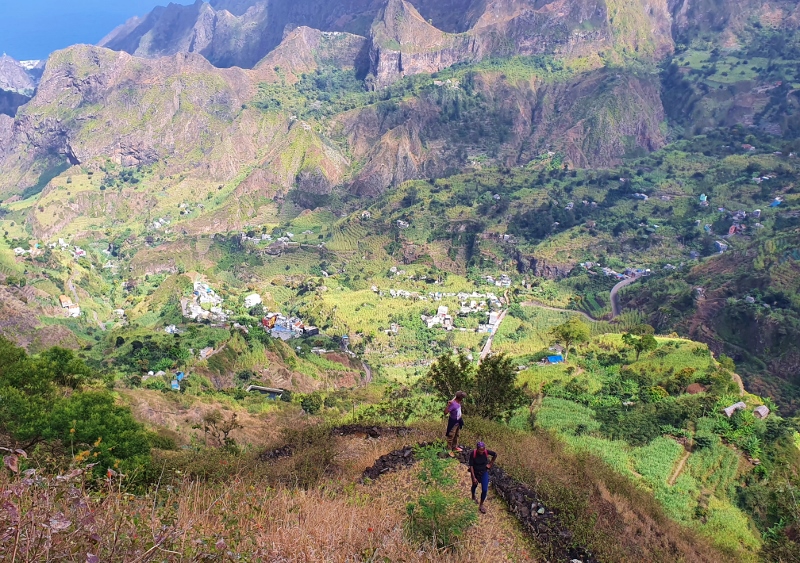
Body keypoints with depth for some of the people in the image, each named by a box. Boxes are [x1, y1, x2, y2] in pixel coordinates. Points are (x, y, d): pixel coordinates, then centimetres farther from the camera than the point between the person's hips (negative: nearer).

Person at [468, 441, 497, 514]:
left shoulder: (486, 452, -24)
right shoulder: (473, 454, -30)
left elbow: (495, 455, -3)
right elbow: (471, 466, -22)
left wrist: (490, 464, -1)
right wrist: (473, 478, -21)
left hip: (484, 473, 1)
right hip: (475, 473, -1)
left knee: (485, 490, -2)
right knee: (475, 485, 26)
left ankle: (481, 505, 20)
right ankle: (473, 496, 59)